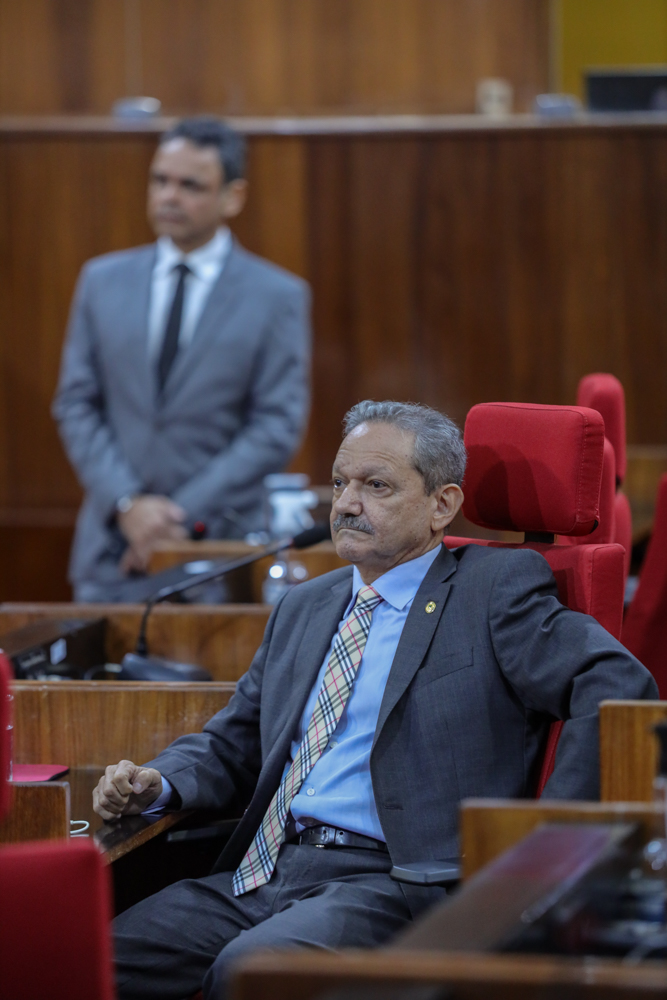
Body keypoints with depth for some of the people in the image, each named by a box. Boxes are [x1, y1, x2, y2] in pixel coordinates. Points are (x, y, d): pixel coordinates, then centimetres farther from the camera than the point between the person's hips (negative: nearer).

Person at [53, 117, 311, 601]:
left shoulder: (279, 297, 0)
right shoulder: (103, 280, 9)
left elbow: (278, 428, -5)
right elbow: (76, 405, 7)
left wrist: (182, 514, -12)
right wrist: (127, 503, -8)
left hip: (223, 544, -2)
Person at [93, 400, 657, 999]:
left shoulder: (496, 590, 3)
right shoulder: (304, 608, 24)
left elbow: (618, 685, -8)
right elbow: (231, 744, 28)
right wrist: (155, 784, 6)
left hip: (386, 880, -6)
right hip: (260, 875, 6)